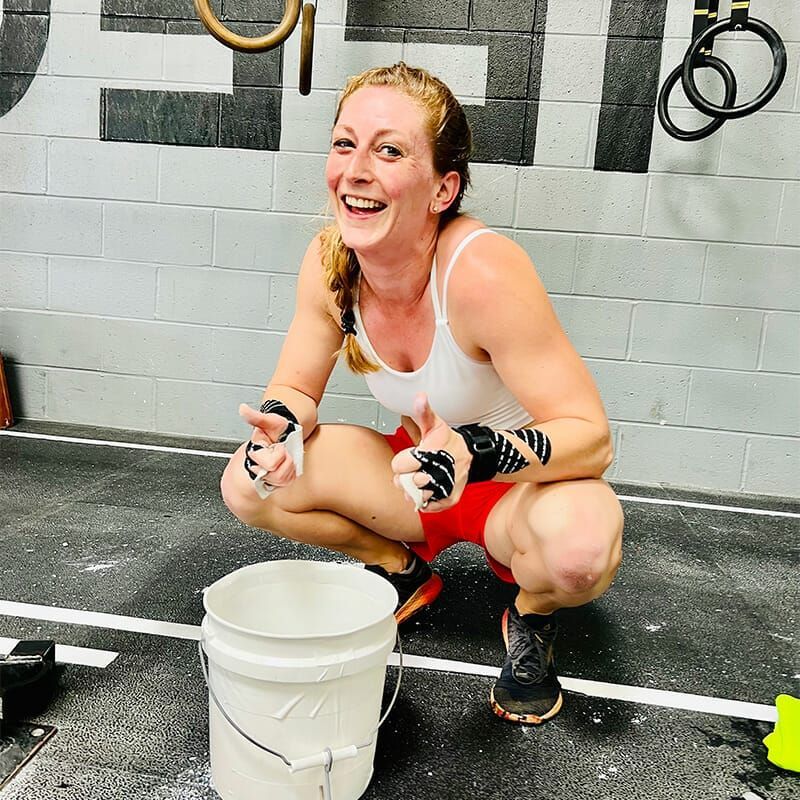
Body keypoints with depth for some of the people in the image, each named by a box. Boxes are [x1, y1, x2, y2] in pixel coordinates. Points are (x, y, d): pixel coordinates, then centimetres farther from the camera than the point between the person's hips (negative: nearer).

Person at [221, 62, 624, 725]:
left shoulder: (484, 273, -31)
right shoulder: (329, 262, -14)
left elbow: (592, 436, -27)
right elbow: (296, 389, 0)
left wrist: (475, 452, -44)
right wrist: (280, 426, -24)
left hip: (521, 486, -4)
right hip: (422, 471, 5)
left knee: (580, 545, -37)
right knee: (248, 483, -11)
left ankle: (532, 615, 3)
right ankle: (404, 570, 14)